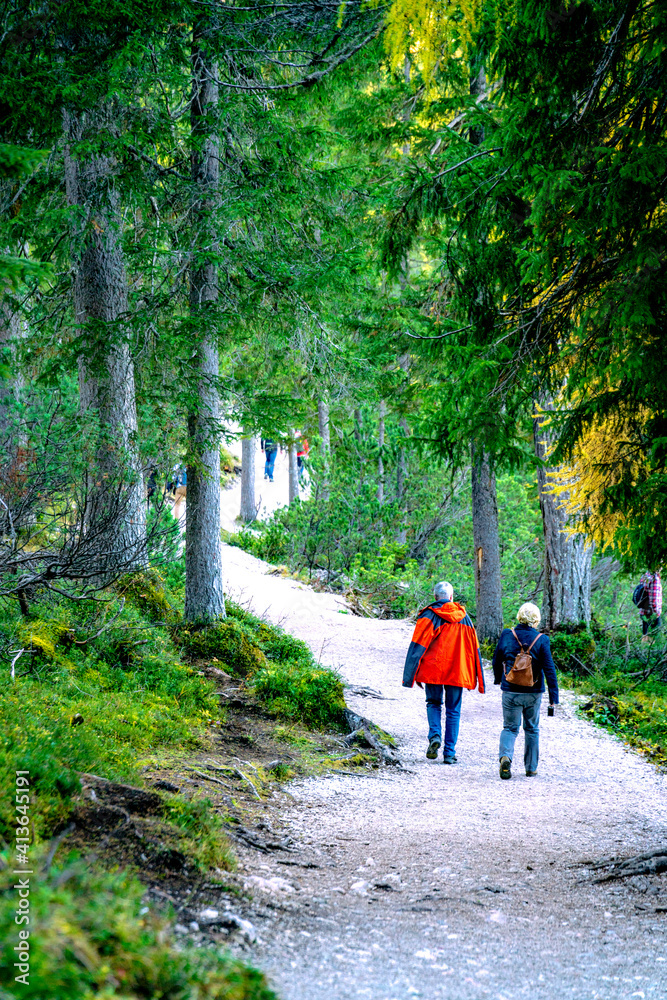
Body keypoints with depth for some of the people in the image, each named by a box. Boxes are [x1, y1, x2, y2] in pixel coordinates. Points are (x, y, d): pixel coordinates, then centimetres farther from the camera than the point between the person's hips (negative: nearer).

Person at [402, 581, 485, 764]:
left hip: (433, 670, -1)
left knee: (434, 703, 16)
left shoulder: (429, 615, -3)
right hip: (458, 672, 2)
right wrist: (475, 679, 15)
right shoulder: (463, 617, 7)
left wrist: (412, 675, -3)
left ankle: (435, 735, -10)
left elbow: (417, 646, -7)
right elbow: (473, 649, 10)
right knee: (453, 711, 8)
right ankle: (449, 752, 4)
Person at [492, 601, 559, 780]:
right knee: (532, 729, 15)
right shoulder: (541, 640, -9)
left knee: (510, 727, 9)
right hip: (533, 692, 0)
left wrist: (498, 678, 28)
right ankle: (531, 768, 21)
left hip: (510, 691, 0)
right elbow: (549, 668, -9)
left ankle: (505, 756, -19)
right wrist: (553, 695, -4)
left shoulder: (506, 635, -4)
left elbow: (497, 661, 8)